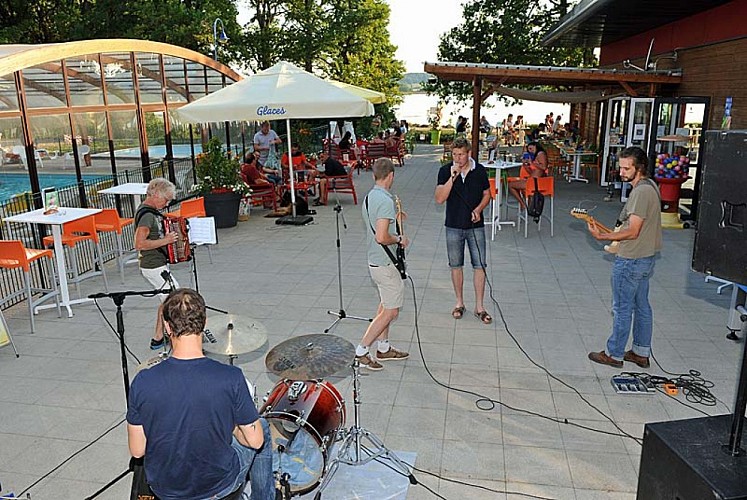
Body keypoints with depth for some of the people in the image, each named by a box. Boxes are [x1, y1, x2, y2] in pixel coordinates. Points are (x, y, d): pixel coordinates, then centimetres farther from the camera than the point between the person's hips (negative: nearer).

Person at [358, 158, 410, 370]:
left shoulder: (368, 197, 7)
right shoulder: (386, 201, -23)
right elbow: (381, 237, -30)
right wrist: (399, 239, -13)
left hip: (375, 261, 10)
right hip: (386, 264, -10)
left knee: (385, 305, 20)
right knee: (391, 311, 0)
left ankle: (383, 348, 31)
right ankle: (362, 350, 5)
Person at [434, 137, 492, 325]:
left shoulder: (480, 171, -2)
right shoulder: (445, 171, -6)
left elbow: (487, 194, 8)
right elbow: (439, 199, -15)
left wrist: (478, 209, -10)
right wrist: (452, 177, -24)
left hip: (475, 226, 0)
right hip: (454, 226, 0)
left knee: (479, 266, 1)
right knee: (456, 266, 11)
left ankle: (479, 307, 12)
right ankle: (459, 303, 27)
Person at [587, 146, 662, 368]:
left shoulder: (641, 192, -22)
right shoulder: (650, 186, 9)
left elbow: (633, 232, -25)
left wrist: (602, 236, -26)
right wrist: (618, 235, 15)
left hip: (631, 260, -10)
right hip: (646, 257, 10)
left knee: (622, 309, 2)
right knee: (642, 306, 17)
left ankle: (614, 354, 14)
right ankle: (641, 353, 28)